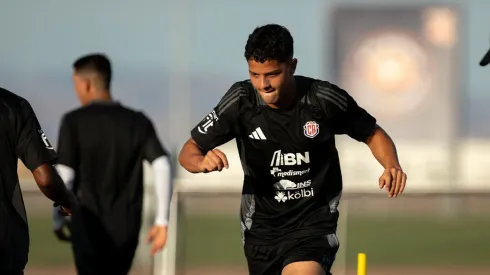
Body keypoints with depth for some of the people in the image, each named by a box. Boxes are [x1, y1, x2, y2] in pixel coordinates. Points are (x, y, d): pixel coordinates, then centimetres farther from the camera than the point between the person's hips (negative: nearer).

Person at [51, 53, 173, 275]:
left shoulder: (74, 121, -7)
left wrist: (58, 220, 5)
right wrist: (162, 221, -5)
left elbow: (64, 176, -10)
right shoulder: (138, 122, 3)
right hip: (126, 228, 4)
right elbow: (162, 166, -8)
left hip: (88, 226, -4)